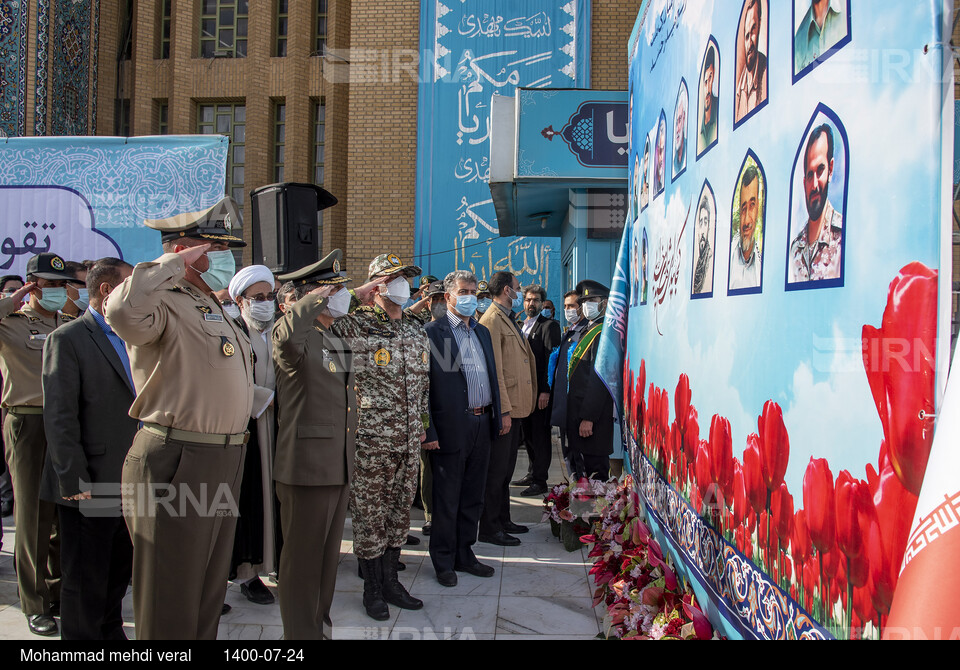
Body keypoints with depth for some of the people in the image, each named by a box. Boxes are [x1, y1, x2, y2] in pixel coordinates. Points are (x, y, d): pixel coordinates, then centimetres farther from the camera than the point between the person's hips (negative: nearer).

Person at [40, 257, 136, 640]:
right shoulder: (67, 339, -9)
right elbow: (59, 419, -14)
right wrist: (75, 483, -18)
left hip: (130, 484, 7)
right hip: (90, 489, -7)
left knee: (119, 574, 19)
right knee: (85, 583, 4)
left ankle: (111, 632, 34)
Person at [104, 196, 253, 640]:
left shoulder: (215, 310, 18)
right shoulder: (164, 304, -13)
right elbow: (123, 311, -37)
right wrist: (172, 264, -24)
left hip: (224, 463, 9)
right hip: (177, 463, -9)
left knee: (209, 586, 20)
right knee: (172, 594, 1)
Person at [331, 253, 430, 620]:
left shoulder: (417, 331, 13)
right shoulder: (354, 326, -8)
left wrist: (422, 422, 17)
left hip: (409, 439, 6)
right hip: (371, 438, -6)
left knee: (399, 510, 14)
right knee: (370, 513, 4)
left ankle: (391, 581, 28)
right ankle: (373, 588, 18)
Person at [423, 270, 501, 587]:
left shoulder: (482, 332, 15)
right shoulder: (432, 332, -7)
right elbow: (423, 385, -12)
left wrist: (495, 417, 11)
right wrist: (428, 432, -16)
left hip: (482, 423, 7)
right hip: (451, 427, -7)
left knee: (472, 497, 15)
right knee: (447, 499, 5)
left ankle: (464, 554, 27)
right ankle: (444, 561, 17)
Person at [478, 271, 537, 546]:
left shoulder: (509, 320, 19)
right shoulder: (492, 320, -13)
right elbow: (494, 370, -19)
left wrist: (512, 409, 17)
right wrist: (503, 410, -22)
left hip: (514, 407, 10)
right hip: (503, 409, -10)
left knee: (505, 470, 17)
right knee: (496, 471, -3)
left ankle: (503, 521, 28)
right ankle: (489, 529, 5)